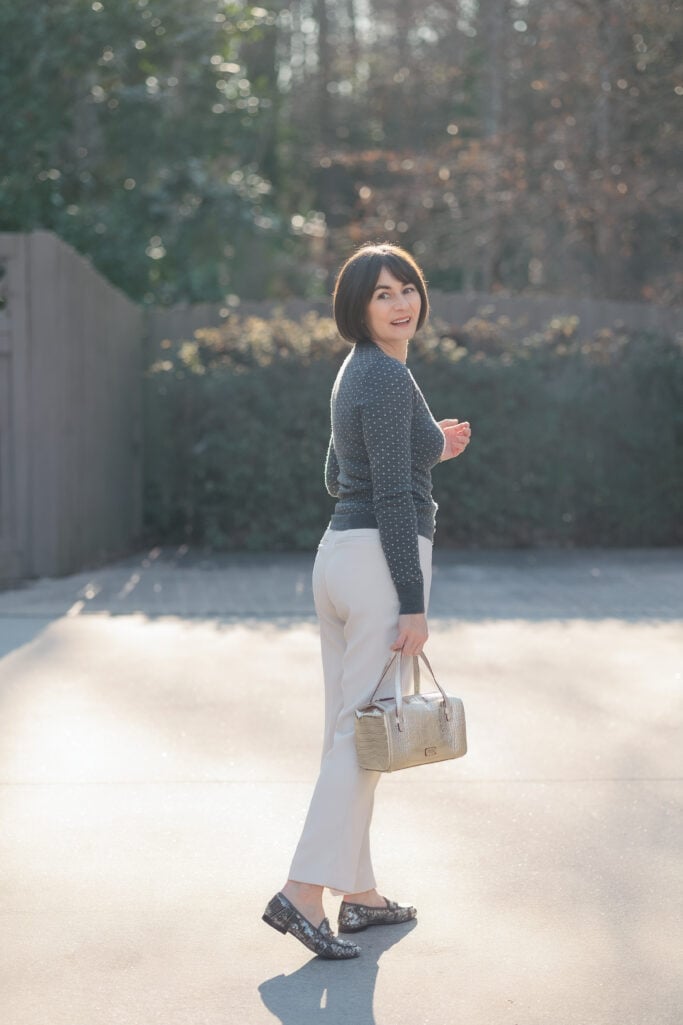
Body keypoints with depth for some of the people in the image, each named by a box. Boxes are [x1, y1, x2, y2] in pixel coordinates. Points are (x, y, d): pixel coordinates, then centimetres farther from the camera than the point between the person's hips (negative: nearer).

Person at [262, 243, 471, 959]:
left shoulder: (357, 370, 15)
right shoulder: (388, 376, -14)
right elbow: (392, 497, -19)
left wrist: (430, 449, 22)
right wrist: (413, 604, -18)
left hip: (338, 552, 10)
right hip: (381, 560, -10)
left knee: (349, 733, 12)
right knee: (364, 736, -6)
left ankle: (359, 892, 22)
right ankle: (302, 892, -6)